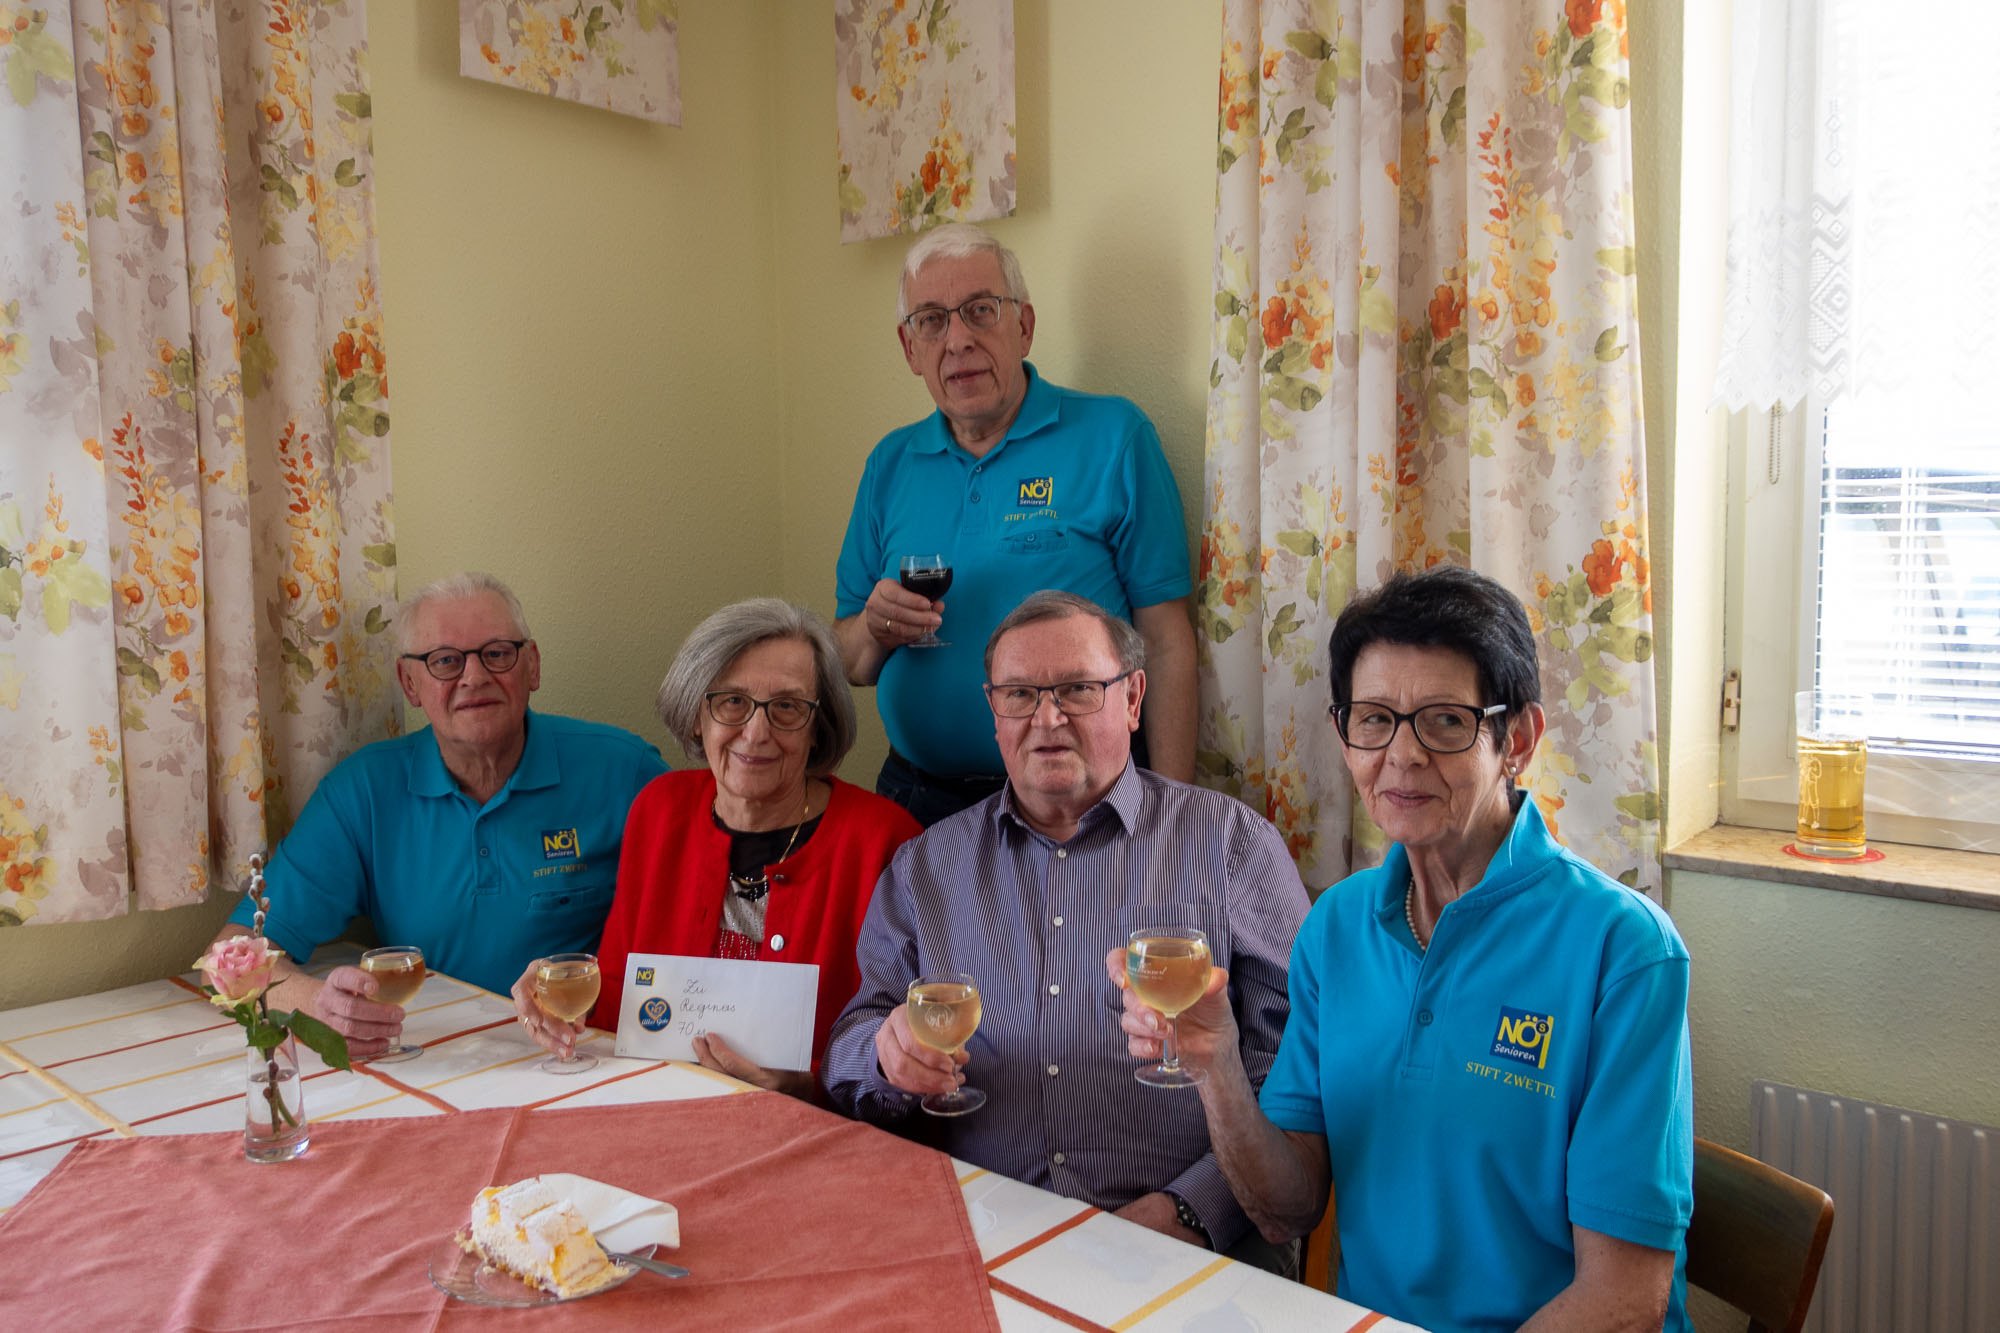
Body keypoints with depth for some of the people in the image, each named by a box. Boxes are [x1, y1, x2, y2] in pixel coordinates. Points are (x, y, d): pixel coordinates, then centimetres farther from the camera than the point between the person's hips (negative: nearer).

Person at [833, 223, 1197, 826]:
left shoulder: (1113, 438, -6)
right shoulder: (890, 465, 7)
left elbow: (1166, 645, -10)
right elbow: (846, 660, 11)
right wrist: (875, 633, -12)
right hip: (916, 795, 4)